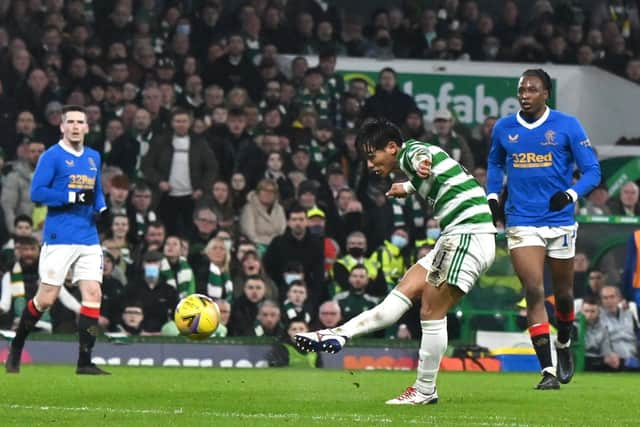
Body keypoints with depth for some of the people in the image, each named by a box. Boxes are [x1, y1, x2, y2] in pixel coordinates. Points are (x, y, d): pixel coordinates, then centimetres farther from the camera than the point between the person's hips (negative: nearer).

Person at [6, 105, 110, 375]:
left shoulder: (93, 158, 14)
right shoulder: (52, 157, -6)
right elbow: (36, 192, -13)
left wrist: (101, 208, 5)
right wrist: (73, 197, -19)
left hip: (89, 239, 5)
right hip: (59, 239, -5)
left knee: (93, 294, -6)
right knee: (46, 299, -3)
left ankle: (85, 362, -4)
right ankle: (16, 348, 20)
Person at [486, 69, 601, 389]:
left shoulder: (567, 126, -3)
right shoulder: (503, 129, 5)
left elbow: (592, 170, -3)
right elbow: (495, 164, 24)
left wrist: (570, 194, -20)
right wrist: (492, 197, 9)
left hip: (560, 221, 0)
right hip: (521, 223, 0)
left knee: (563, 294, 10)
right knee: (533, 291, -13)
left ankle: (564, 347, 41)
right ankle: (548, 371, -13)